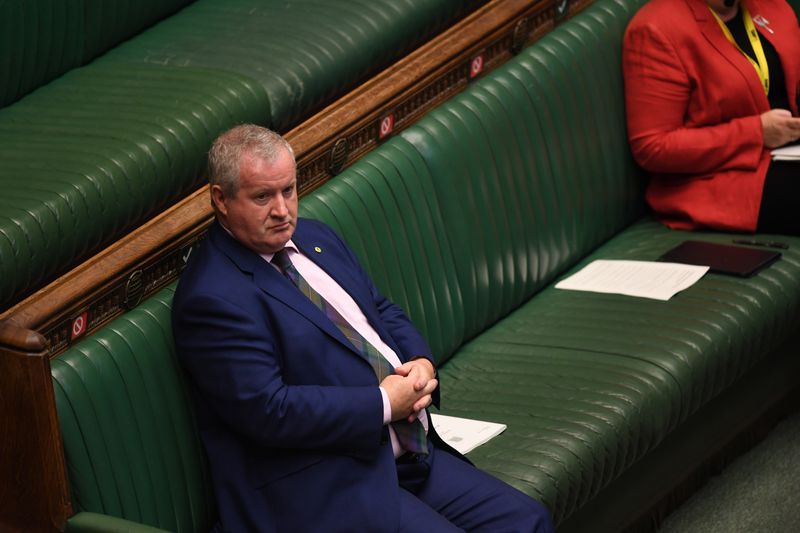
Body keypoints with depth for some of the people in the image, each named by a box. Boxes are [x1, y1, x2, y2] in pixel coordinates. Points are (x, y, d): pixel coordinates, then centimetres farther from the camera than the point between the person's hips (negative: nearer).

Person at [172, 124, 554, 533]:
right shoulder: (212, 298, -15)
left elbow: (384, 313, 23)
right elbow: (269, 411, -22)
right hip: (323, 492, -9)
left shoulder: (315, 238, 14)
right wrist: (383, 403, -15)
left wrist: (421, 363, 0)